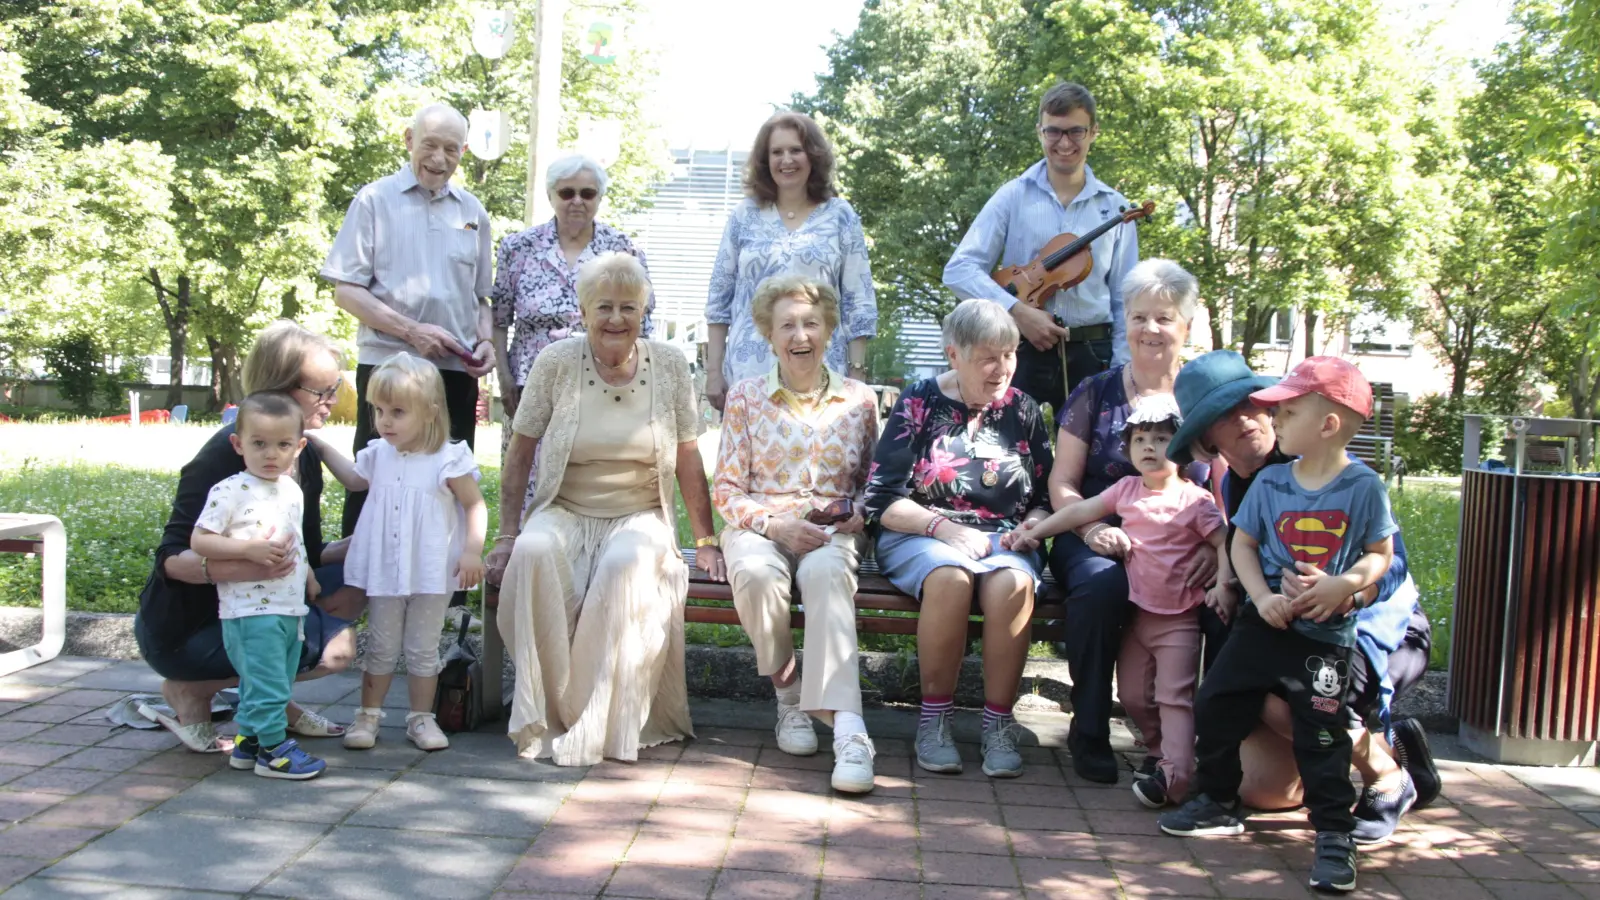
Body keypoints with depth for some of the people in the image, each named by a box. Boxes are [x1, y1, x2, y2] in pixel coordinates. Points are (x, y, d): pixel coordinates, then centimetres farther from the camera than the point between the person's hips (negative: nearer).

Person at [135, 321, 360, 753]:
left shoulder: (306, 457, 3)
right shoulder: (225, 455, -20)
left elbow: (306, 557, 7)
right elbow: (171, 559, -24)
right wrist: (245, 567, -43)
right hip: (183, 630, -8)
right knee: (335, 647, -21)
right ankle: (190, 690, -7)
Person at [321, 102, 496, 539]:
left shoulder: (473, 212, 13)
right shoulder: (375, 200, 1)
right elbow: (346, 290, -5)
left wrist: (486, 342, -1)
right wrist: (412, 331, -16)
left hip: (456, 372, 4)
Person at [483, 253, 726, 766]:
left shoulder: (669, 366, 2)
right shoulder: (555, 363, -1)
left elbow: (688, 460, 6)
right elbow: (520, 454, 4)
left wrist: (705, 541, 4)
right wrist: (506, 537, -1)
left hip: (640, 516, 0)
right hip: (564, 512, 1)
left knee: (628, 564, -34)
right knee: (533, 554, -33)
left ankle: (603, 728, -24)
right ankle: (545, 717, -22)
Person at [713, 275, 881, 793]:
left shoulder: (859, 400, 12)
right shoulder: (745, 398, 9)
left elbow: (874, 482, 16)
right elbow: (727, 491, 5)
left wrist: (857, 514, -7)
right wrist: (776, 523, -12)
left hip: (833, 532, 0)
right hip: (761, 528, 0)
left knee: (825, 572, -38)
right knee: (757, 573, -37)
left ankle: (847, 726, -46)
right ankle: (789, 695, -12)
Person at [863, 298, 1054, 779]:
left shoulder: (1023, 411, 12)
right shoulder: (919, 403, 2)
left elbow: (1045, 499, 15)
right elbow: (881, 501, -4)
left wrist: (1029, 530, -8)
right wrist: (946, 528, -17)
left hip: (1003, 540, 2)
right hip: (921, 538, -2)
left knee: (1013, 583, -33)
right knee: (951, 577, -37)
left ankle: (999, 722, -20)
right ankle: (934, 717, -20)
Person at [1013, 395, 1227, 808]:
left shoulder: (1195, 500, -8)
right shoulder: (1127, 490, 6)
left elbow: (1224, 542, -9)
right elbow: (1080, 511, 9)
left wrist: (1223, 584, -23)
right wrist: (1034, 532, 7)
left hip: (1179, 618, -5)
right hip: (1137, 609, 5)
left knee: (1174, 696, -7)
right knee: (1133, 695, 11)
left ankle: (1173, 773, -9)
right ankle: (1161, 750, 29)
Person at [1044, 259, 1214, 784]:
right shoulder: (1096, 394, 9)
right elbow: (1062, 484, 4)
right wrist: (1093, 529, -17)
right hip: (1099, 542, -1)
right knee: (1101, 584, -35)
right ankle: (1089, 732, -16)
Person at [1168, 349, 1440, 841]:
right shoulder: (1233, 486, 0)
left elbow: (1389, 564, -26)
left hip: (1379, 627, -6)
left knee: (1285, 702, -35)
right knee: (1264, 789, -3)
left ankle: (1389, 778, -5)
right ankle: (1390, 741, 22)